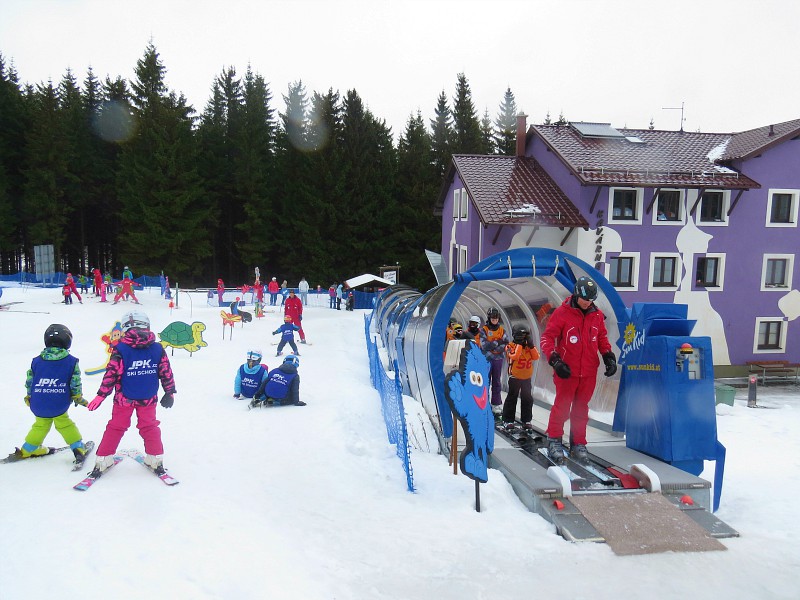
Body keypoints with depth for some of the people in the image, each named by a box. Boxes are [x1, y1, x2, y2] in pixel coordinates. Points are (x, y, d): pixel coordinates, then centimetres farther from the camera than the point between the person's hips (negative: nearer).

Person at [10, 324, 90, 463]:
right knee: (64, 425, 15)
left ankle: (27, 449, 35)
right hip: (59, 406, -3)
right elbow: (75, 384, -4)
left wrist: (29, 397, 25)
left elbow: (29, 382, 8)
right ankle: (78, 447, 14)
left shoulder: (36, 361, 0)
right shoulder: (71, 361, -8)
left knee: (41, 425, 24)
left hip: (38, 406, 3)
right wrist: (78, 398, 11)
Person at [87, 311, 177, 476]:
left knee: (115, 427, 14)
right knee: (149, 427, 14)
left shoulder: (120, 350, -13)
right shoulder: (158, 349, -7)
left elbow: (111, 375, -13)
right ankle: (156, 460, 16)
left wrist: (101, 395, -3)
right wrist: (170, 393, 9)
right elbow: (166, 373, -2)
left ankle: (103, 461, 19)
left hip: (124, 399, -1)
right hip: (148, 399, 1)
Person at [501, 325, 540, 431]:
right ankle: (508, 420, 11)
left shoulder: (529, 346, 6)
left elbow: (536, 357, -6)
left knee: (527, 399, 10)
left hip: (527, 378, 5)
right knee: (512, 398, 3)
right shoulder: (510, 346, -10)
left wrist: (531, 345, -15)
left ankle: (526, 420, 22)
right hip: (514, 378, -5)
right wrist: (519, 344, -22)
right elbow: (514, 356, -27)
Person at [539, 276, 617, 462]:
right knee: (562, 406, 1)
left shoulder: (598, 315, 7)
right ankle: (554, 440, 15)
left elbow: (602, 338, 20)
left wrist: (609, 357, 7)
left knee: (581, 409, 12)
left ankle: (578, 443, 23)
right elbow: (547, 338, -8)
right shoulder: (562, 313, -8)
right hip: (567, 371, -4)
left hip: (589, 372, 4)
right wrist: (555, 361, -18)